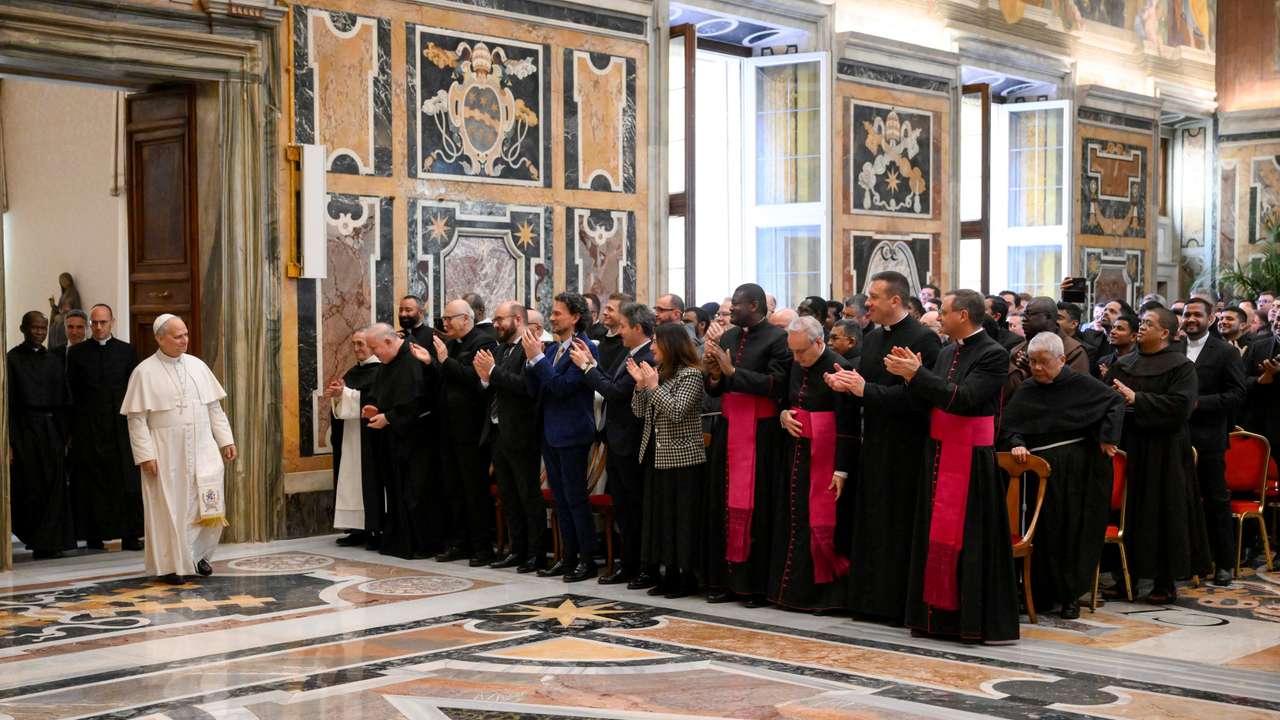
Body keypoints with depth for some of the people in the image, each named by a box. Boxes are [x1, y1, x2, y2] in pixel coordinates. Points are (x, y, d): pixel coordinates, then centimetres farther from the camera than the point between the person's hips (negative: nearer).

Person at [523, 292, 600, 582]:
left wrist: (538, 358, -19)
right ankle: (568, 557, 21)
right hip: (551, 433, 8)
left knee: (575, 498, -3)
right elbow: (535, 390, 10)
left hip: (572, 435, -8)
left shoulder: (585, 349, -14)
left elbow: (562, 387, -22)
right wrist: (531, 359, -5)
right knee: (560, 498, 13)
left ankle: (588, 560, 5)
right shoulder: (552, 348, 11)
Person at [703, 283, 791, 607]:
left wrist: (731, 371, -16)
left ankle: (757, 584, 6)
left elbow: (775, 384, -16)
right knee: (723, 504, 5)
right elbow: (715, 390, 15)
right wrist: (712, 375, -7)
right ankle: (725, 579, 12)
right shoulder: (726, 337, 12)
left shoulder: (777, 338, -6)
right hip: (727, 429, 6)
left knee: (756, 507, -2)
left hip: (760, 433, -6)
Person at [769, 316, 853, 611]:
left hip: (824, 457, -8)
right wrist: (783, 415, 0)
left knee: (821, 521, -4)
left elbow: (846, 424, -17)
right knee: (794, 518, 10)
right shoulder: (796, 366, 8)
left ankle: (824, 592, 7)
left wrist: (841, 470, -19)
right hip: (796, 452, 8)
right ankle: (794, 589, 19)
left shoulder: (838, 369, -16)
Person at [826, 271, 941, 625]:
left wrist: (865, 389, -21)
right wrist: (847, 384, -5)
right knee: (871, 525, 11)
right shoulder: (872, 338, 13)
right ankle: (872, 600, 19)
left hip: (906, 449, -8)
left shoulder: (924, 339, -12)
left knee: (901, 526, -3)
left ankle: (903, 604, 6)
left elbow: (917, 396, -20)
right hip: (874, 446, 8)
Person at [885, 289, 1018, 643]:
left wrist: (918, 374, -20)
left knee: (969, 539, -4)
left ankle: (976, 618, 4)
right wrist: (912, 376, -4)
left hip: (971, 460, -8)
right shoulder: (947, 353, 13)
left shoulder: (993, 355, -11)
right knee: (937, 534, 9)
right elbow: (929, 402, 12)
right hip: (940, 456, 8)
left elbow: (963, 398, -22)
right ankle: (938, 614, 16)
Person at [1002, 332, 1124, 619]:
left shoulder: (1081, 384, -1)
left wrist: (1107, 437, -4)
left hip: (1080, 470, -1)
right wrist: (1016, 444, -13)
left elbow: (1116, 402, 5)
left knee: (1077, 530, 2)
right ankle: (1044, 592, 10)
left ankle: (1072, 594, 12)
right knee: (1045, 532, -1)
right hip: (1042, 471, 1)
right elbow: (1008, 426, 7)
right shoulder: (1026, 391, 5)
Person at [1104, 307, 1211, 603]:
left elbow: (1180, 405, -17)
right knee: (1129, 512, 7)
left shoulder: (1181, 366, -4)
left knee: (1162, 514, 0)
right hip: (1128, 446, 5)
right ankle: (1129, 574, 16)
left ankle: (1165, 582, 7)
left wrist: (1136, 398, -18)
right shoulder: (1123, 364, 11)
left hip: (1163, 452, -5)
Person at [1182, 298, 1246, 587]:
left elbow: (1237, 394, -8)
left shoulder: (1226, 352, -2)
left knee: (1216, 500, 4)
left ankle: (1224, 563, 12)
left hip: (1208, 438, -4)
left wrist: (1197, 402, -16)